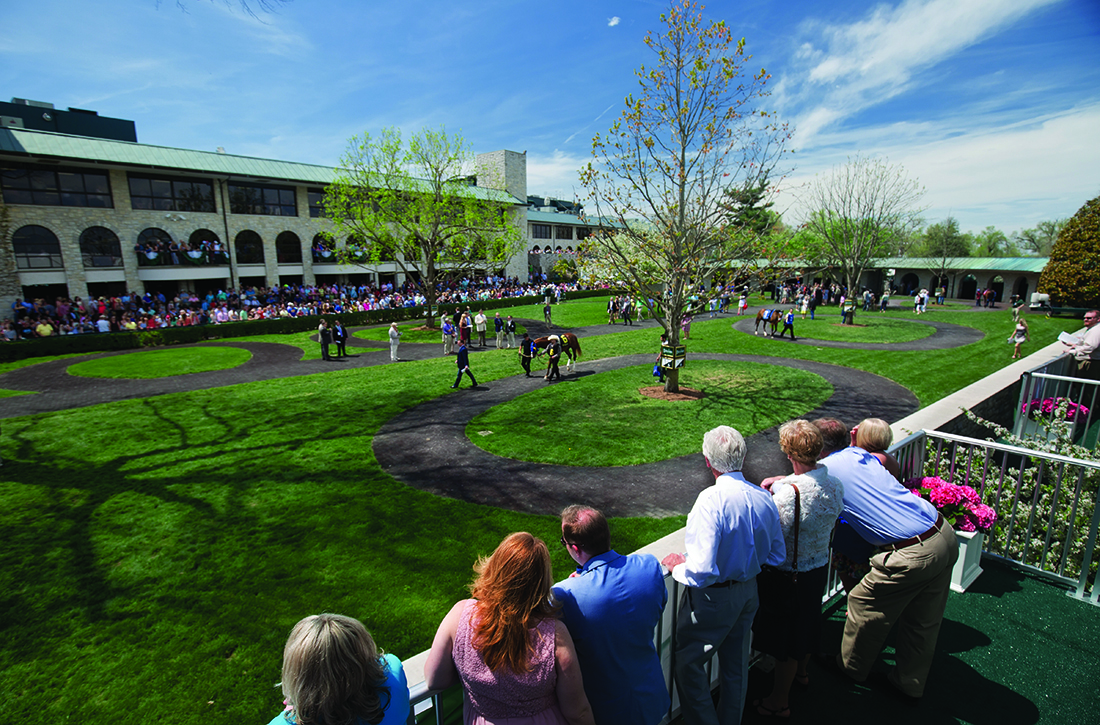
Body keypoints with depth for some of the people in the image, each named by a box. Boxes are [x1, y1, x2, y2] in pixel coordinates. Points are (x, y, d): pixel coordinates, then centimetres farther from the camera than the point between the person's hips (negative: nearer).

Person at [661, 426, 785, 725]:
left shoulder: (712, 500, -30)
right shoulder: (764, 498, -8)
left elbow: (701, 571, -32)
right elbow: (777, 556, 6)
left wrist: (677, 567, -13)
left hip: (712, 598, -7)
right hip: (749, 593, 8)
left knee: (688, 665, 12)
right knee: (736, 665, 25)